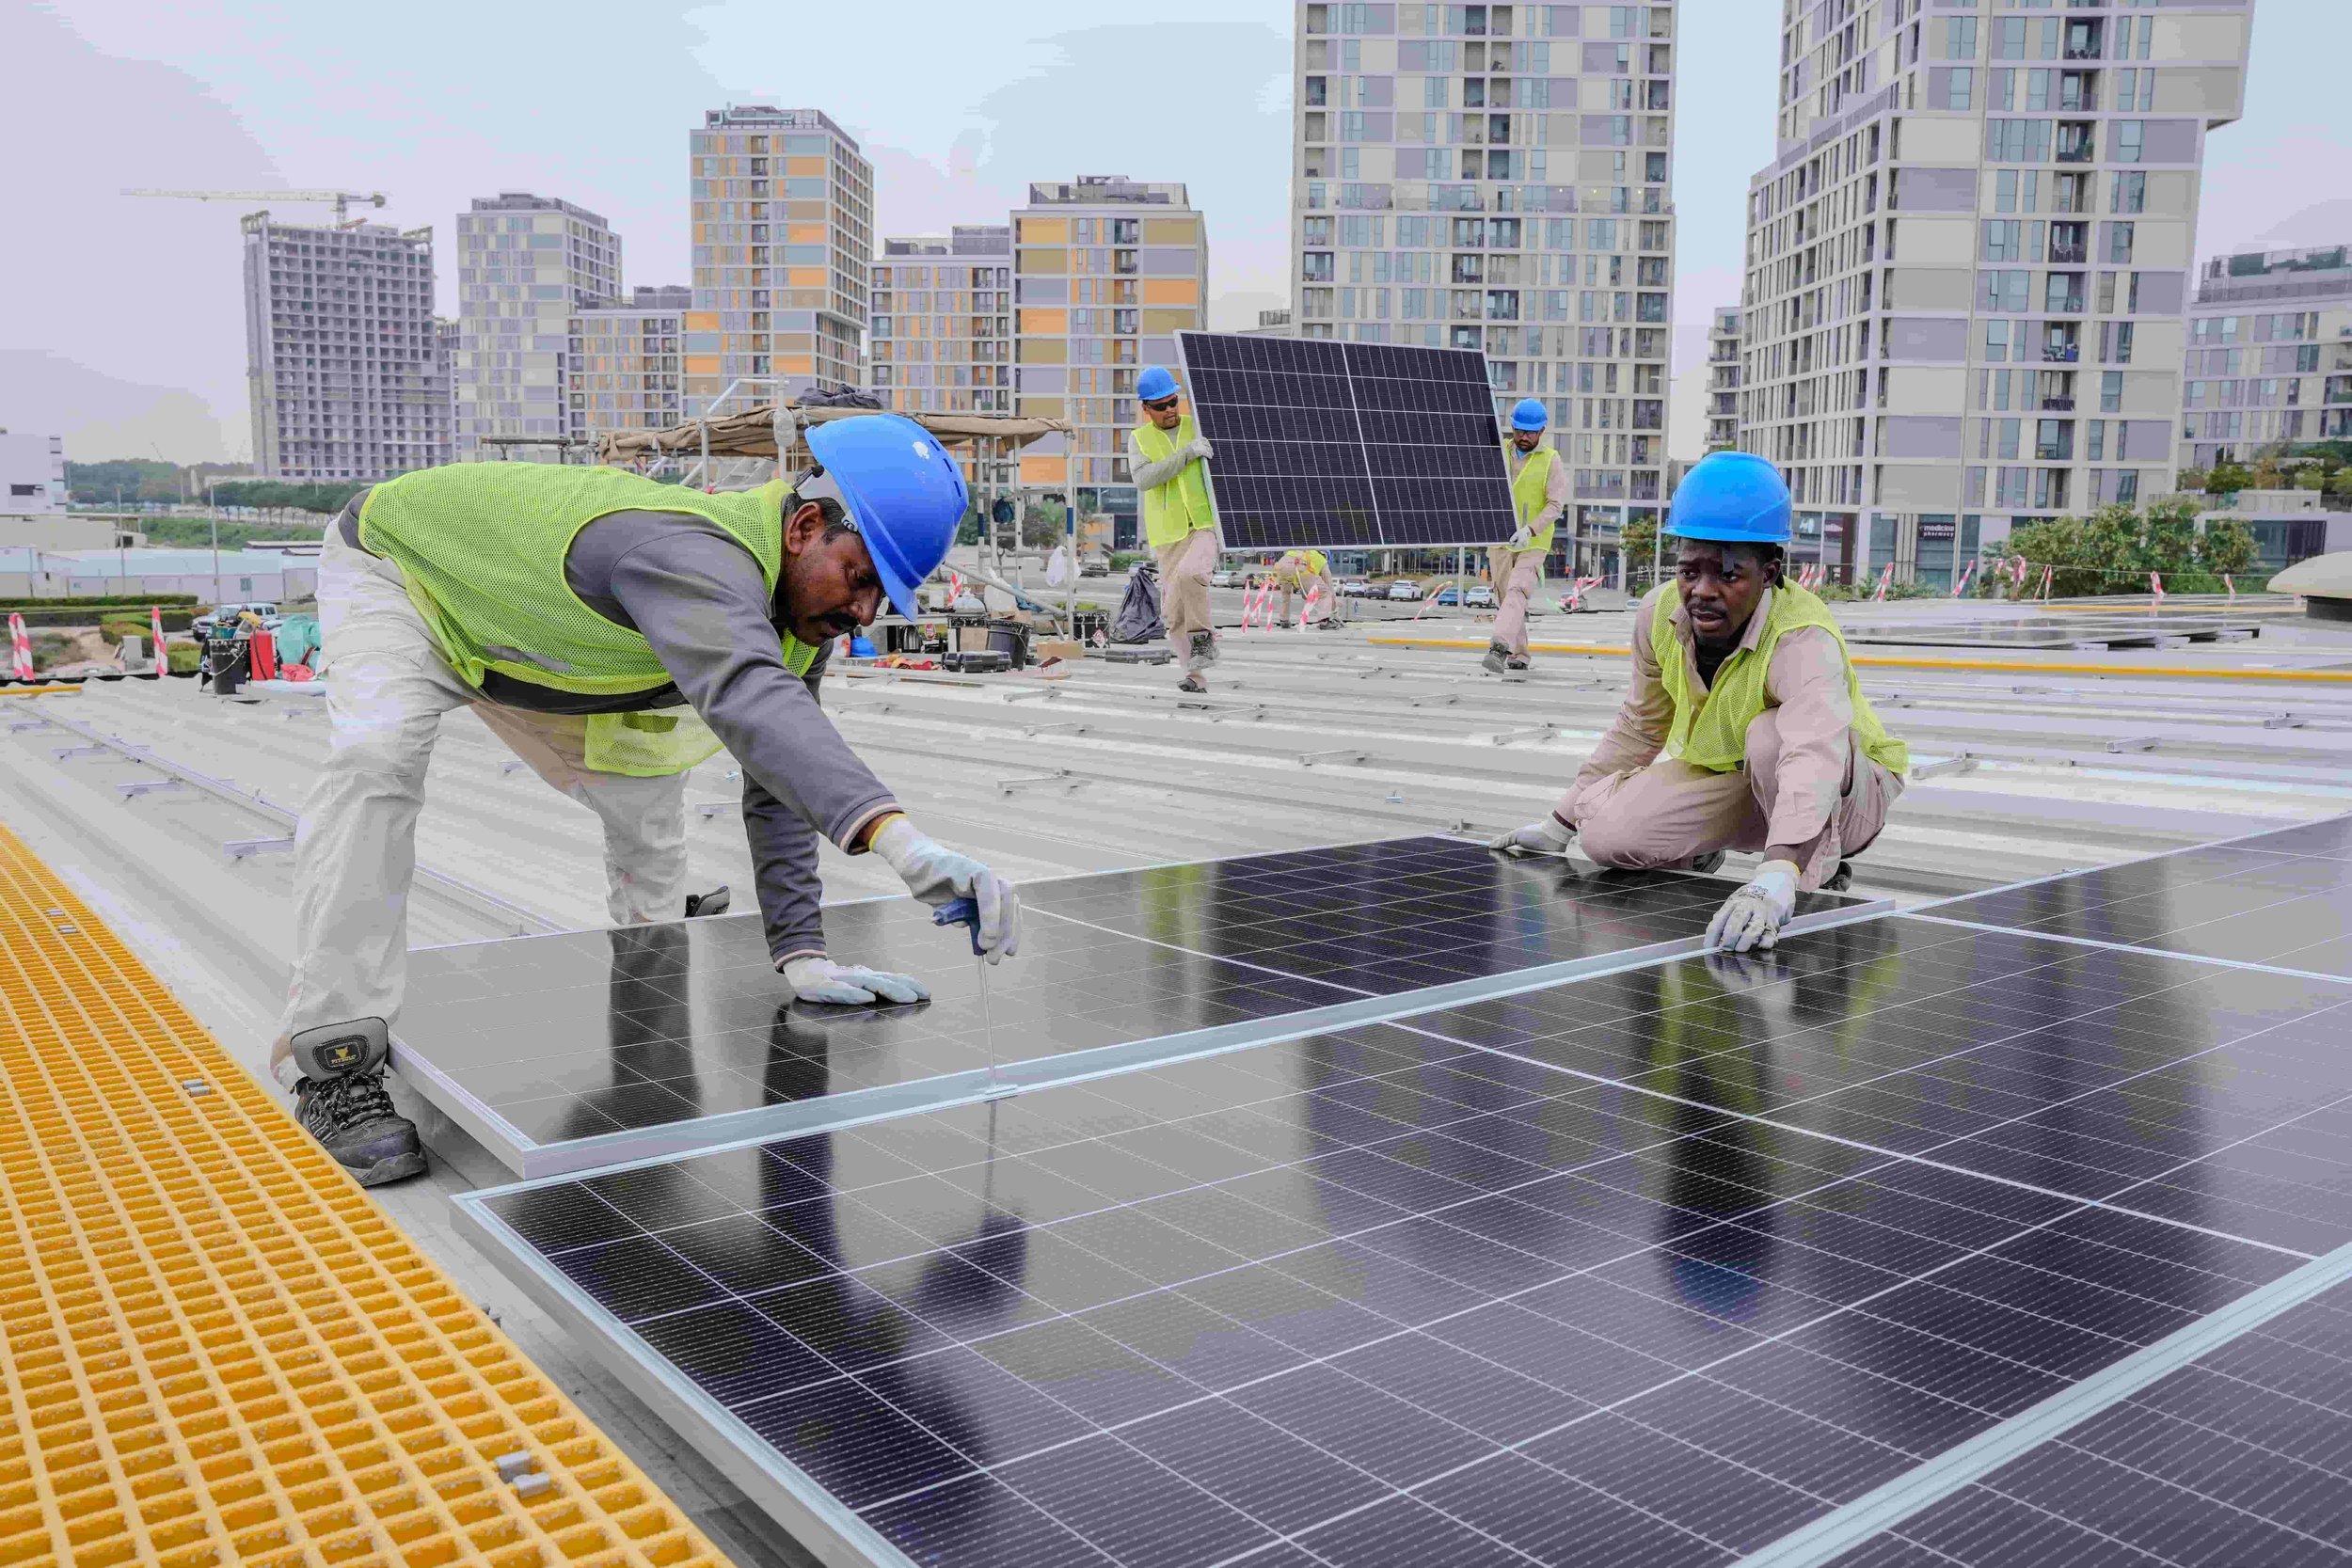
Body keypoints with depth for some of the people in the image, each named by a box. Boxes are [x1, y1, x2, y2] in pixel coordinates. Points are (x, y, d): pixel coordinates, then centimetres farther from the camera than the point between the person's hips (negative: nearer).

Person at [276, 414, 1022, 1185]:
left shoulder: (804, 600, -17)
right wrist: (903, 842, -81)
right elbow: (749, 700, -67)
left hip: (518, 626, 8)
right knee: (376, 759, -31)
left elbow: (781, 785, -13)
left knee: (648, 804, 5)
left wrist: (801, 954, -21)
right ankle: (332, 1061, -24)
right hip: (396, 567, -7)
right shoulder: (695, 555, -46)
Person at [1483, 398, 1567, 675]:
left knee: (1517, 593, -21)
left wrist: (1529, 530, -24)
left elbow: (1556, 504, -10)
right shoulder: (1498, 454, 8)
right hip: (1499, 540, 5)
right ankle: (1517, 655, 17)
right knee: (1504, 597, 7)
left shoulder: (1551, 461, -3)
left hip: (1533, 543, -4)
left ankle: (1499, 647, -36)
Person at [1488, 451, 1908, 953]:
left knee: (1769, 734, -38)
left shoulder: (1805, 642, -36)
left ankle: (1820, 872, -13)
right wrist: (1561, 823, 5)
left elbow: (1815, 756, -56)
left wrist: (1778, 877, -73)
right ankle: (1698, 854, 15)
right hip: (1729, 778, 5)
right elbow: (1639, 728, 2)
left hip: (1848, 793, -5)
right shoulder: (1660, 612, -16)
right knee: (1606, 834, -18)